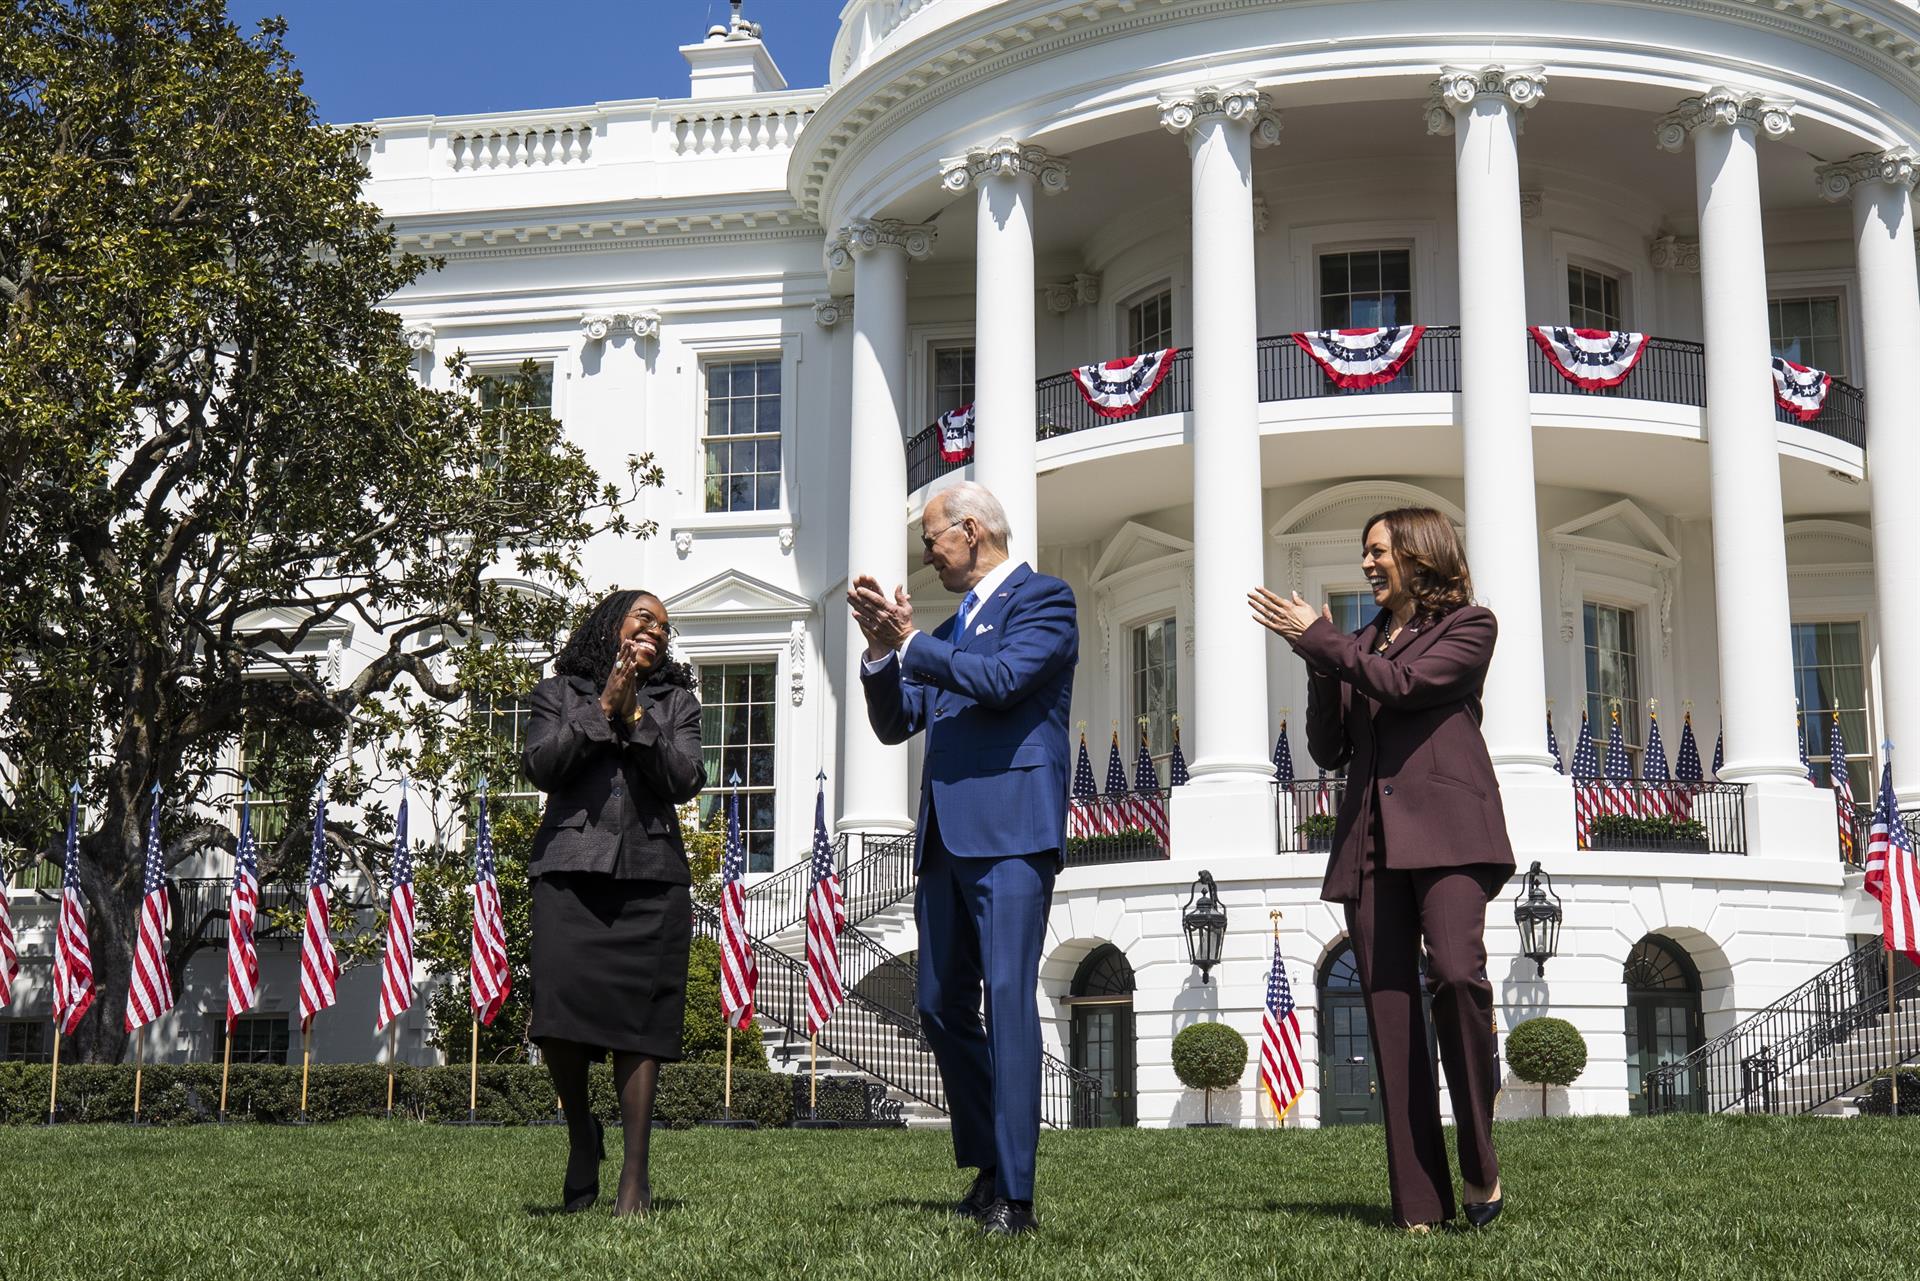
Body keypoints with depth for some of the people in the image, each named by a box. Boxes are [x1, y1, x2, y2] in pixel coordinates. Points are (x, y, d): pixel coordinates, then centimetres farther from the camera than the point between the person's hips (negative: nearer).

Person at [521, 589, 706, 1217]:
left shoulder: (676, 701, 19)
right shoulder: (559, 692, 17)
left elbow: (685, 781, 3)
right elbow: (541, 765, 0)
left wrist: (634, 715, -3)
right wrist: (602, 708, -4)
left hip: (651, 876, 1)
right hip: (570, 871, -1)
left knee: (639, 1019, -6)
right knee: (559, 1008, -12)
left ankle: (635, 1174, -5)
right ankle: (582, 1136, 13)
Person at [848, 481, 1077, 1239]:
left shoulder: (1043, 600, 0)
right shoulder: (950, 630, 24)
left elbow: (1002, 680, -17)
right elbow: (895, 724, 20)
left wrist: (911, 642, -7)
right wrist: (882, 651, 4)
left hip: (1010, 831, -9)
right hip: (946, 835, 9)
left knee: (1009, 1002, -12)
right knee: (942, 1007, 9)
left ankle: (1014, 1196, -11)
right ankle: (986, 1168, 22)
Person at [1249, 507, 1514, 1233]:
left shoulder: (1468, 627, 7)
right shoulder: (1363, 643, 23)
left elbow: (1404, 684, -10)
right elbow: (1328, 750, 17)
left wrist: (1317, 640, -3)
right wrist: (1318, 661, 4)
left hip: (1444, 828, -5)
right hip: (1370, 838, 5)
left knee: (1456, 972, -26)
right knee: (1389, 1011, -2)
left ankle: (1480, 1166, -12)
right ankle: (1418, 1201, -2)